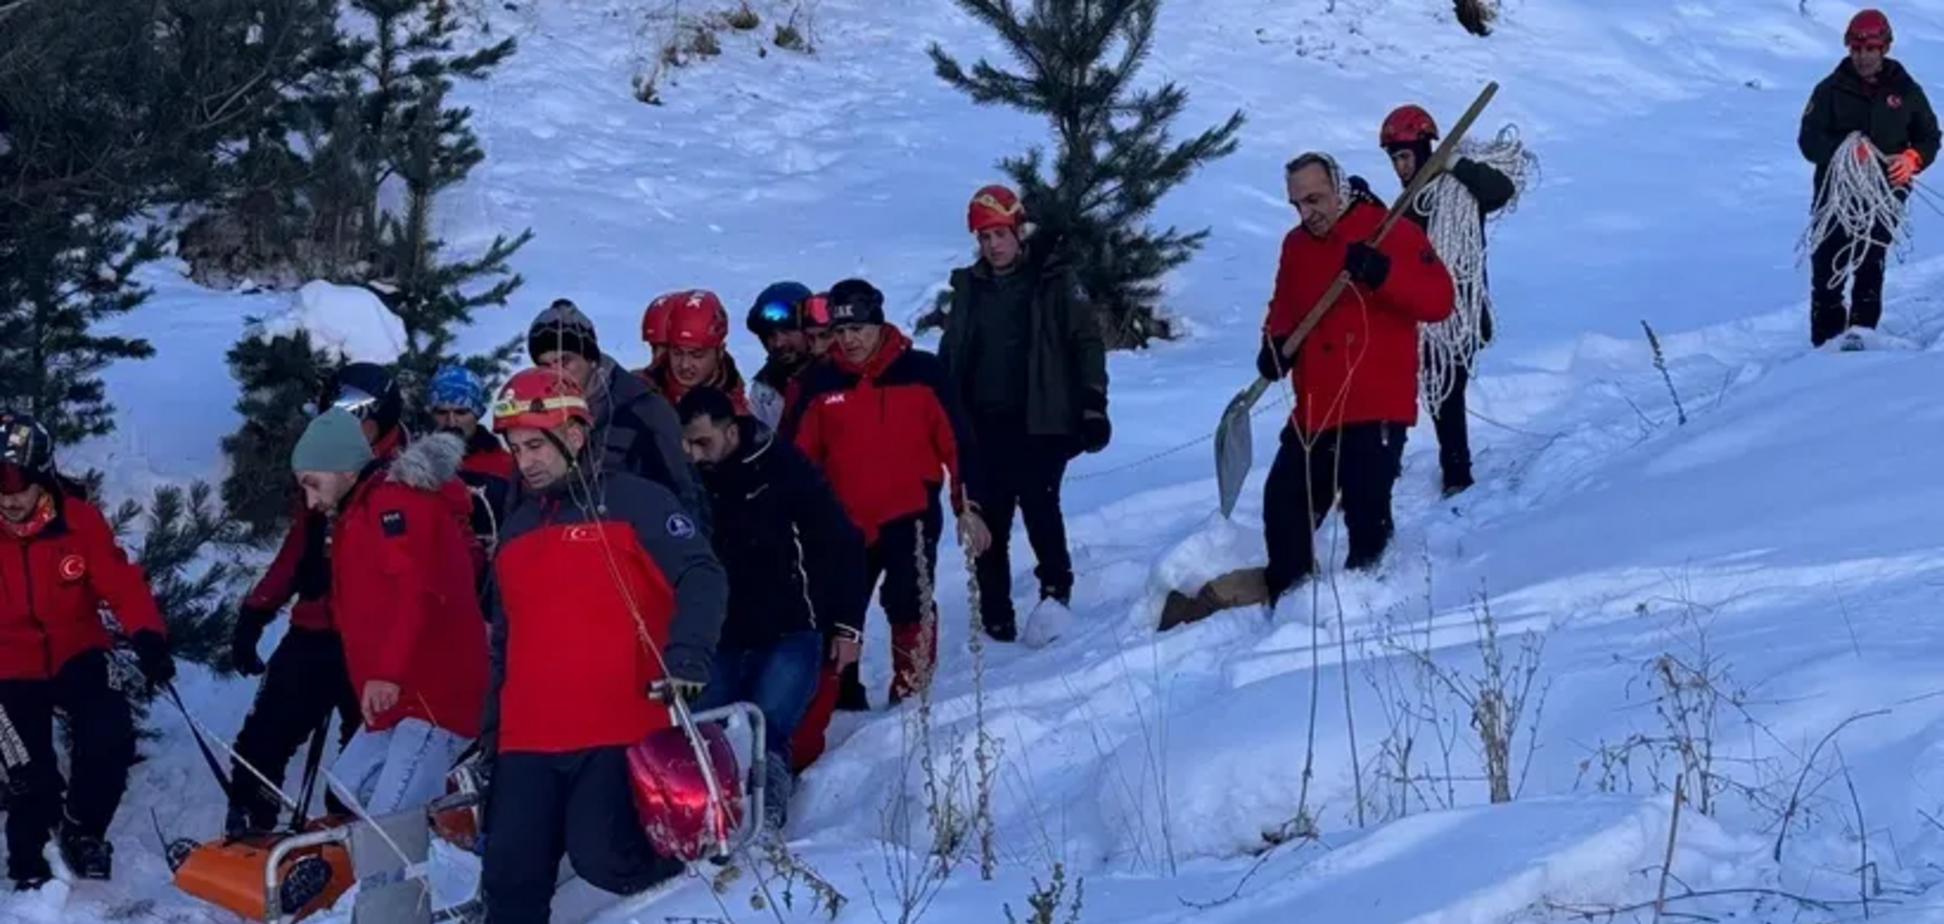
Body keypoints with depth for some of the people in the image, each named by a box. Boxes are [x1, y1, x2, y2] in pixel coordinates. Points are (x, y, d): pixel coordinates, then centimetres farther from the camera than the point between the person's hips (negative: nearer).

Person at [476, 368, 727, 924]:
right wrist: (489, 736, 21)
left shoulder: (632, 501, 0)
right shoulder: (515, 531, 20)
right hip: (527, 742, 6)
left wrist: (687, 656, -26)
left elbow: (702, 578, -9)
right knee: (511, 877, -2)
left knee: (601, 857, -19)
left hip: (618, 731, -6)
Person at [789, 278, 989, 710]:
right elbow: (801, 457, 8)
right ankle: (843, 702, 21)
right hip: (844, 522, 3)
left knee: (908, 605, -12)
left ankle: (913, 695, 0)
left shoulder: (922, 371, -3)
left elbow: (957, 442, -1)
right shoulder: (820, 382, 3)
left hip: (911, 515, -3)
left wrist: (967, 507, -3)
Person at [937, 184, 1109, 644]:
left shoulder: (1053, 281, 1)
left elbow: (1086, 342, -1)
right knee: (988, 519, 2)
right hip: (984, 426, 4)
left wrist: (1093, 406, -8)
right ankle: (996, 617, 9)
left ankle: (1056, 587, -2)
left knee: (1038, 501, -20)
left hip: (1042, 422, -4)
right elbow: (949, 357, 20)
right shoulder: (968, 288, 13)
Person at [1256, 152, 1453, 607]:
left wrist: (1383, 274, -31)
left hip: (1376, 409, -6)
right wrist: (1276, 342, 2)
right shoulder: (1296, 245, 12)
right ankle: (1285, 598, 22)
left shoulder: (1391, 232, -7)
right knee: (1284, 507, 7)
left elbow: (1438, 300, -15)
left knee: (1367, 515, -9)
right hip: (1314, 408, 6)